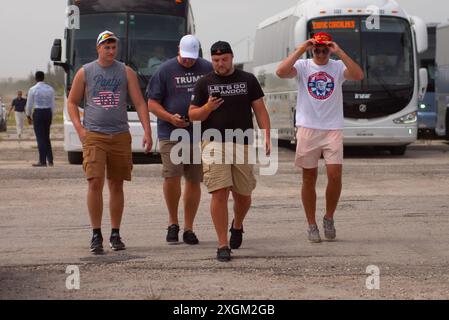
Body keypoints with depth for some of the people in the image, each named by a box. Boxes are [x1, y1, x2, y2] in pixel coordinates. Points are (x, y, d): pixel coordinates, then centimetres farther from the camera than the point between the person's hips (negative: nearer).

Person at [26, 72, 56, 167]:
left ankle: (42, 161, 0)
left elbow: (29, 105, -3)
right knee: (47, 137, 14)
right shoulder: (50, 89, 3)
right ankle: (50, 160, 12)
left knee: (40, 137, 1)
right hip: (48, 112, 4)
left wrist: (29, 116, 10)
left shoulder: (33, 90, -7)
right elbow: (53, 104, 5)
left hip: (38, 113, -4)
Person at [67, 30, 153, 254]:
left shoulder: (126, 72, 6)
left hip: (120, 136, 2)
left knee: (116, 185, 7)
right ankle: (96, 234, -5)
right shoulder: (85, 72, 4)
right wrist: (80, 129, -2)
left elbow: (139, 103, 2)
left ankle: (115, 234, 15)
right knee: (95, 183, -12)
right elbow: (72, 102, 11)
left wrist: (147, 131, -8)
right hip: (94, 136, -2)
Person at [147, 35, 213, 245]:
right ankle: (173, 222, 6)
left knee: (194, 180, 4)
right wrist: (170, 117, -12)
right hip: (171, 133, -2)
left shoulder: (208, 69, 10)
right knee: (172, 176, -15)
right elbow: (152, 103, 3)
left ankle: (188, 228, 14)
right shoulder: (166, 70, 3)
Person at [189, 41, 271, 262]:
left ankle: (237, 226, 41)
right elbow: (193, 115, 8)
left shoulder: (248, 80, 10)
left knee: (243, 194, 9)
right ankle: (223, 245, -8)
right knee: (219, 193, -12)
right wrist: (208, 108, -13)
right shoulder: (204, 83, 8)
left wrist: (266, 136, -3)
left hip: (243, 145, 2)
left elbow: (260, 110, 9)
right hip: (215, 144, -1)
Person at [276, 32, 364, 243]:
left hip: (333, 129, 0)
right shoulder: (303, 66, 2)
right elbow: (281, 72, -16)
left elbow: (359, 76, -16)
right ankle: (312, 225, 16)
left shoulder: (338, 67, 4)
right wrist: (301, 50, -17)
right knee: (309, 179, 6)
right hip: (308, 129, 0)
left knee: (335, 176, -8)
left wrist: (339, 52, -18)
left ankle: (329, 218, 14)